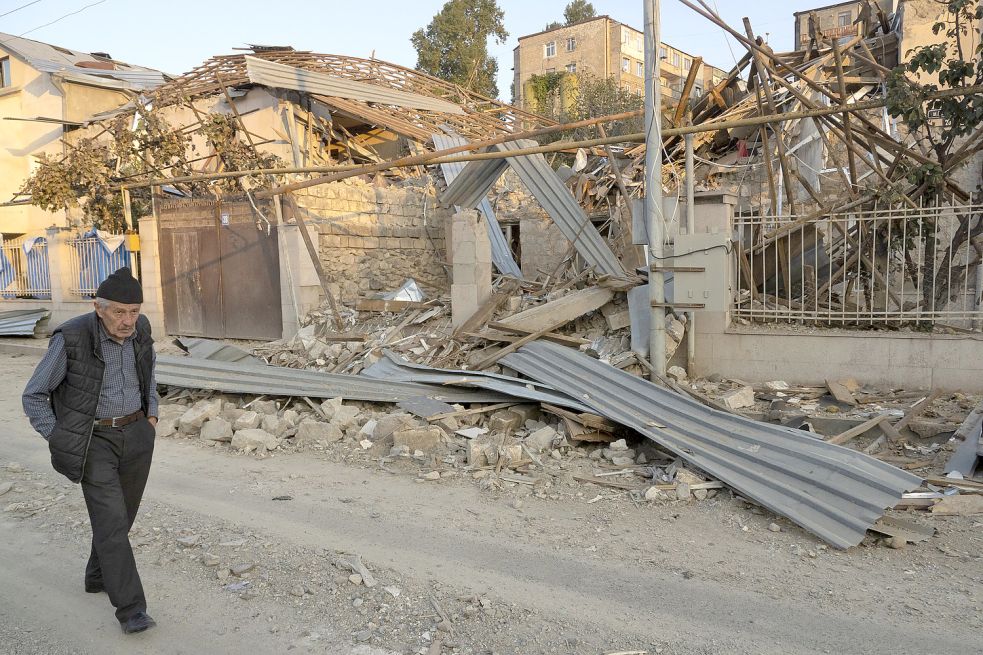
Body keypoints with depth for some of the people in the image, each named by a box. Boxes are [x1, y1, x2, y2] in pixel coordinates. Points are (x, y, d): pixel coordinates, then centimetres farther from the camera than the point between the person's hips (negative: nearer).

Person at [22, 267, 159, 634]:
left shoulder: (138, 329, -5)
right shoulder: (71, 339, -19)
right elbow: (33, 397, -8)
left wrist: (151, 416, 9)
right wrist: (62, 444, -10)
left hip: (135, 435, 5)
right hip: (93, 442, -5)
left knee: (121, 515, 16)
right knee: (111, 521, -10)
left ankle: (98, 576, 39)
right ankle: (130, 608, -2)